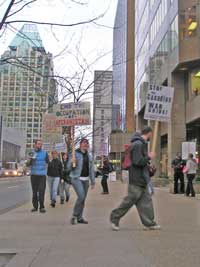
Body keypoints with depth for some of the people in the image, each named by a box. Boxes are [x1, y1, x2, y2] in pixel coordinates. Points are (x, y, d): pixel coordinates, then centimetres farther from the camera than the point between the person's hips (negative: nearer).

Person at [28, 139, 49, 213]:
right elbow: (28, 164, 5)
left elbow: (47, 162, 7)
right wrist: (30, 159, -10)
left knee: (41, 191, -8)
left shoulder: (44, 153, 2)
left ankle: (42, 207, -3)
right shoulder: (31, 153, 8)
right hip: (33, 175, 2)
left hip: (42, 175, -2)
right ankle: (35, 206, 13)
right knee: (34, 191, 6)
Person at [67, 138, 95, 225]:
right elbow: (69, 167, -5)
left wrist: (93, 181, 15)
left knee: (83, 199, 7)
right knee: (81, 196, -18)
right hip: (77, 179, -6)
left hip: (85, 180, 6)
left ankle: (79, 218, 17)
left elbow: (91, 169, 17)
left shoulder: (89, 156, 13)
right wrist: (71, 162, -26)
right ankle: (74, 216, -1)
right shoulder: (75, 154, -4)